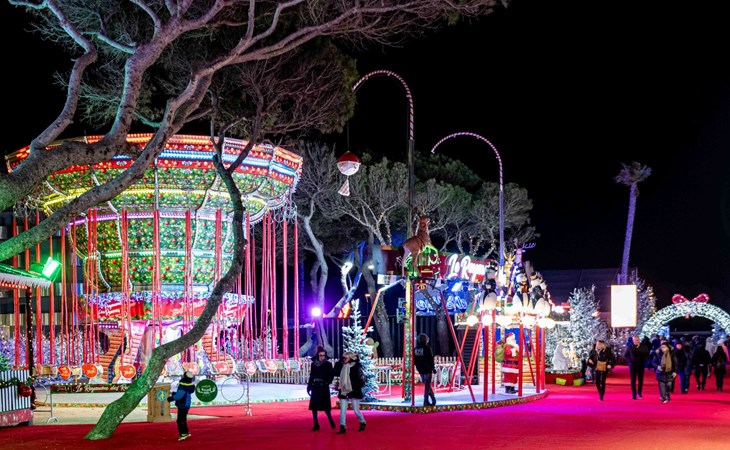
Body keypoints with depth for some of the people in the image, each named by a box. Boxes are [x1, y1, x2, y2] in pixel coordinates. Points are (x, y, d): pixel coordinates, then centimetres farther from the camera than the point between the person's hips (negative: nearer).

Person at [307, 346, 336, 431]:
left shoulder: (328, 364, -2)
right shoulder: (314, 364, 7)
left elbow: (331, 375, -7)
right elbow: (311, 376, 11)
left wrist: (327, 382, -22)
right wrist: (309, 387, 8)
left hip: (324, 388, -4)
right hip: (315, 387, 4)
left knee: (325, 406, -3)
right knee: (313, 406, 0)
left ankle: (331, 421, 19)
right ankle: (316, 425, 5)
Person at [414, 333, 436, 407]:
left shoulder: (415, 349, 7)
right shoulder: (427, 348, -13)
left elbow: (414, 360, 11)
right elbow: (431, 359, -13)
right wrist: (433, 368, -5)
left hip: (420, 370, 6)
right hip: (427, 369, -6)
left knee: (427, 384, 17)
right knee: (427, 385, -1)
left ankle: (433, 399, 24)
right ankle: (425, 402, -3)